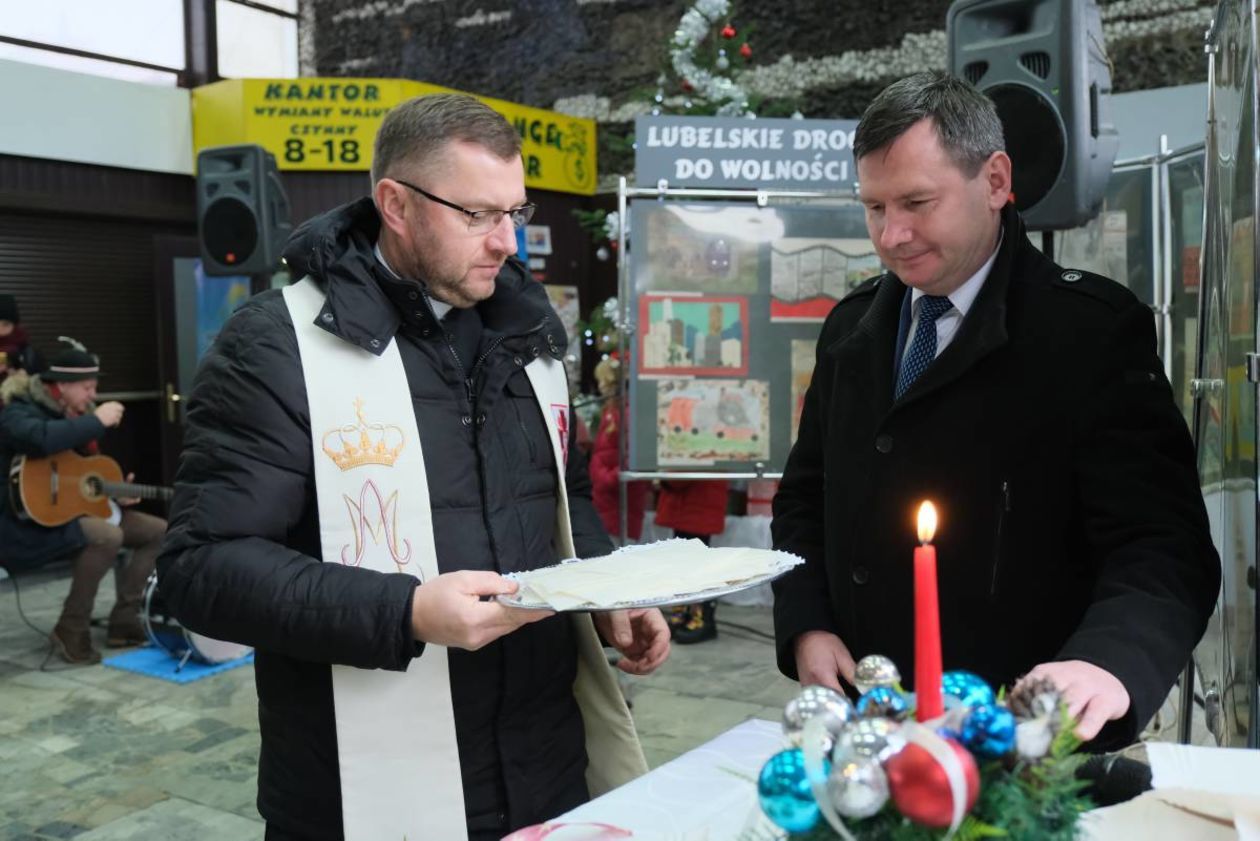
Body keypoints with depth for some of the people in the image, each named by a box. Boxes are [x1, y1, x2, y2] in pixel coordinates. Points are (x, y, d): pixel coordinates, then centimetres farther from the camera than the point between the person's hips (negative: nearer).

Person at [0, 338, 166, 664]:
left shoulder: (75, 416, 12)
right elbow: (41, 439, -40)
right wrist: (98, 420, -30)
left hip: (73, 512, 9)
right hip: (29, 524, -9)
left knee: (157, 531, 1)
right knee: (107, 536, -34)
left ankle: (123, 621, -2)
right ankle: (71, 631, -20)